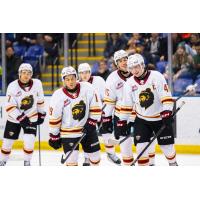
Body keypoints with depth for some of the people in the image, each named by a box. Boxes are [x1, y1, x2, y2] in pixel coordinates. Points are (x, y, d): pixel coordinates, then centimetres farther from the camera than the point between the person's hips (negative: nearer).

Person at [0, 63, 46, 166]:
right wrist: (21, 118, -28)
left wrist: (41, 114, 11)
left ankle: (27, 162, 4)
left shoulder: (37, 84, -11)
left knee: (29, 141, -14)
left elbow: (40, 100, 6)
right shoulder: (13, 86, -19)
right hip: (14, 118, -1)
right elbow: (10, 107, -20)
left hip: (31, 118, 1)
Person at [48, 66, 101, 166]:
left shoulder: (87, 88, -11)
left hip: (87, 129, 3)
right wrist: (54, 137, -4)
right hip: (68, 132, -3)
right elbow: (54, 118, -8)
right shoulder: (58, 95, -15)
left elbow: (95, 108, -3)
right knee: (72, 159, -11)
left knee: (95, 156, 13)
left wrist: (91, 123, -10)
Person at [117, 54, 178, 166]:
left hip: (160, 118, -3)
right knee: (141, 146, -8)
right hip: (142, 119, 3)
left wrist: (167, 112, -28)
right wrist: (122, 121, 2)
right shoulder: (130, 83, -2)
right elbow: (126, 105, 5)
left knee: (167, 145, 4)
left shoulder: (156, 76, -14)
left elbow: (166, 96, -18)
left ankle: (173, 164, 28)